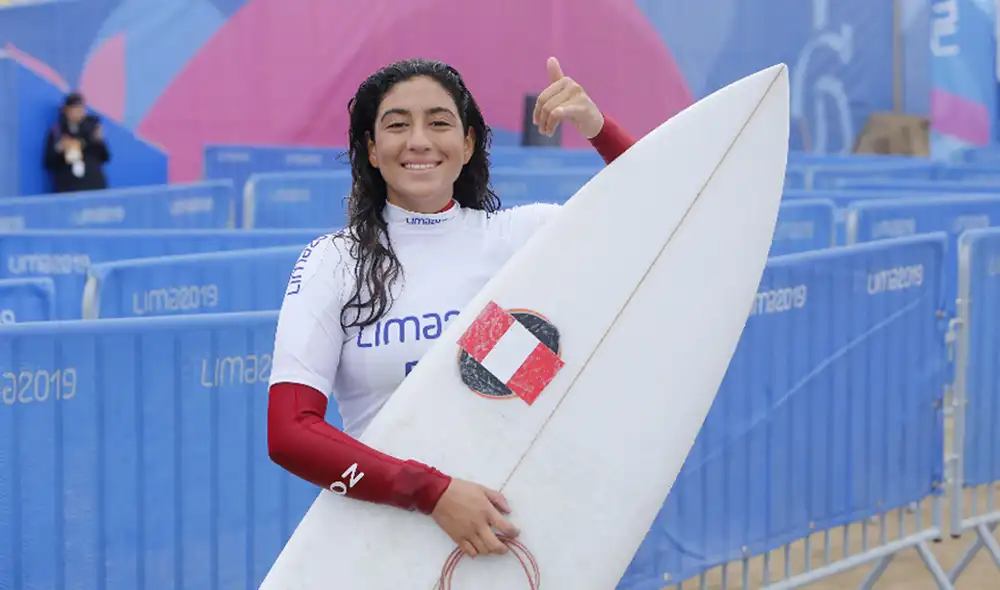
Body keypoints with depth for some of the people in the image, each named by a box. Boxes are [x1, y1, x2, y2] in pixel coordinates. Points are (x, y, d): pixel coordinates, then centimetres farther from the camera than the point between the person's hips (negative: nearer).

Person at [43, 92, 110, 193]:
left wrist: (99, 140, -9)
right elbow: (48, 163, 3)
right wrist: (59, 150, -12)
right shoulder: (56, 132, 4)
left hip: (94, 186, 1)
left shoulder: (92, 126, 6)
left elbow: (105, 158, 6)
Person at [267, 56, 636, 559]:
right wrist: (433, 491, -23)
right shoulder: (333, 263, -2)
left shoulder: (522, 235, 3)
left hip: (510, 531, -2)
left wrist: (598, 129, -17)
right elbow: (289, 433, -12)